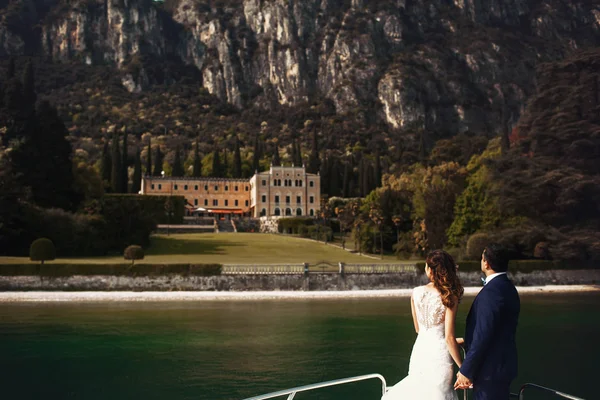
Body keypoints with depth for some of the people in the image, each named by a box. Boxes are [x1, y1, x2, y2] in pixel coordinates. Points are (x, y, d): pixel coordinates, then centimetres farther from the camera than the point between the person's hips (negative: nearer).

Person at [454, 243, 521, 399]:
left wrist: (466, 370, -18)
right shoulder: (508, 287, 10)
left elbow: (482, 335, -24)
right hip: (502, 364, 10)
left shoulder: (491, 292, -21)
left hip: (491, 369, -10)